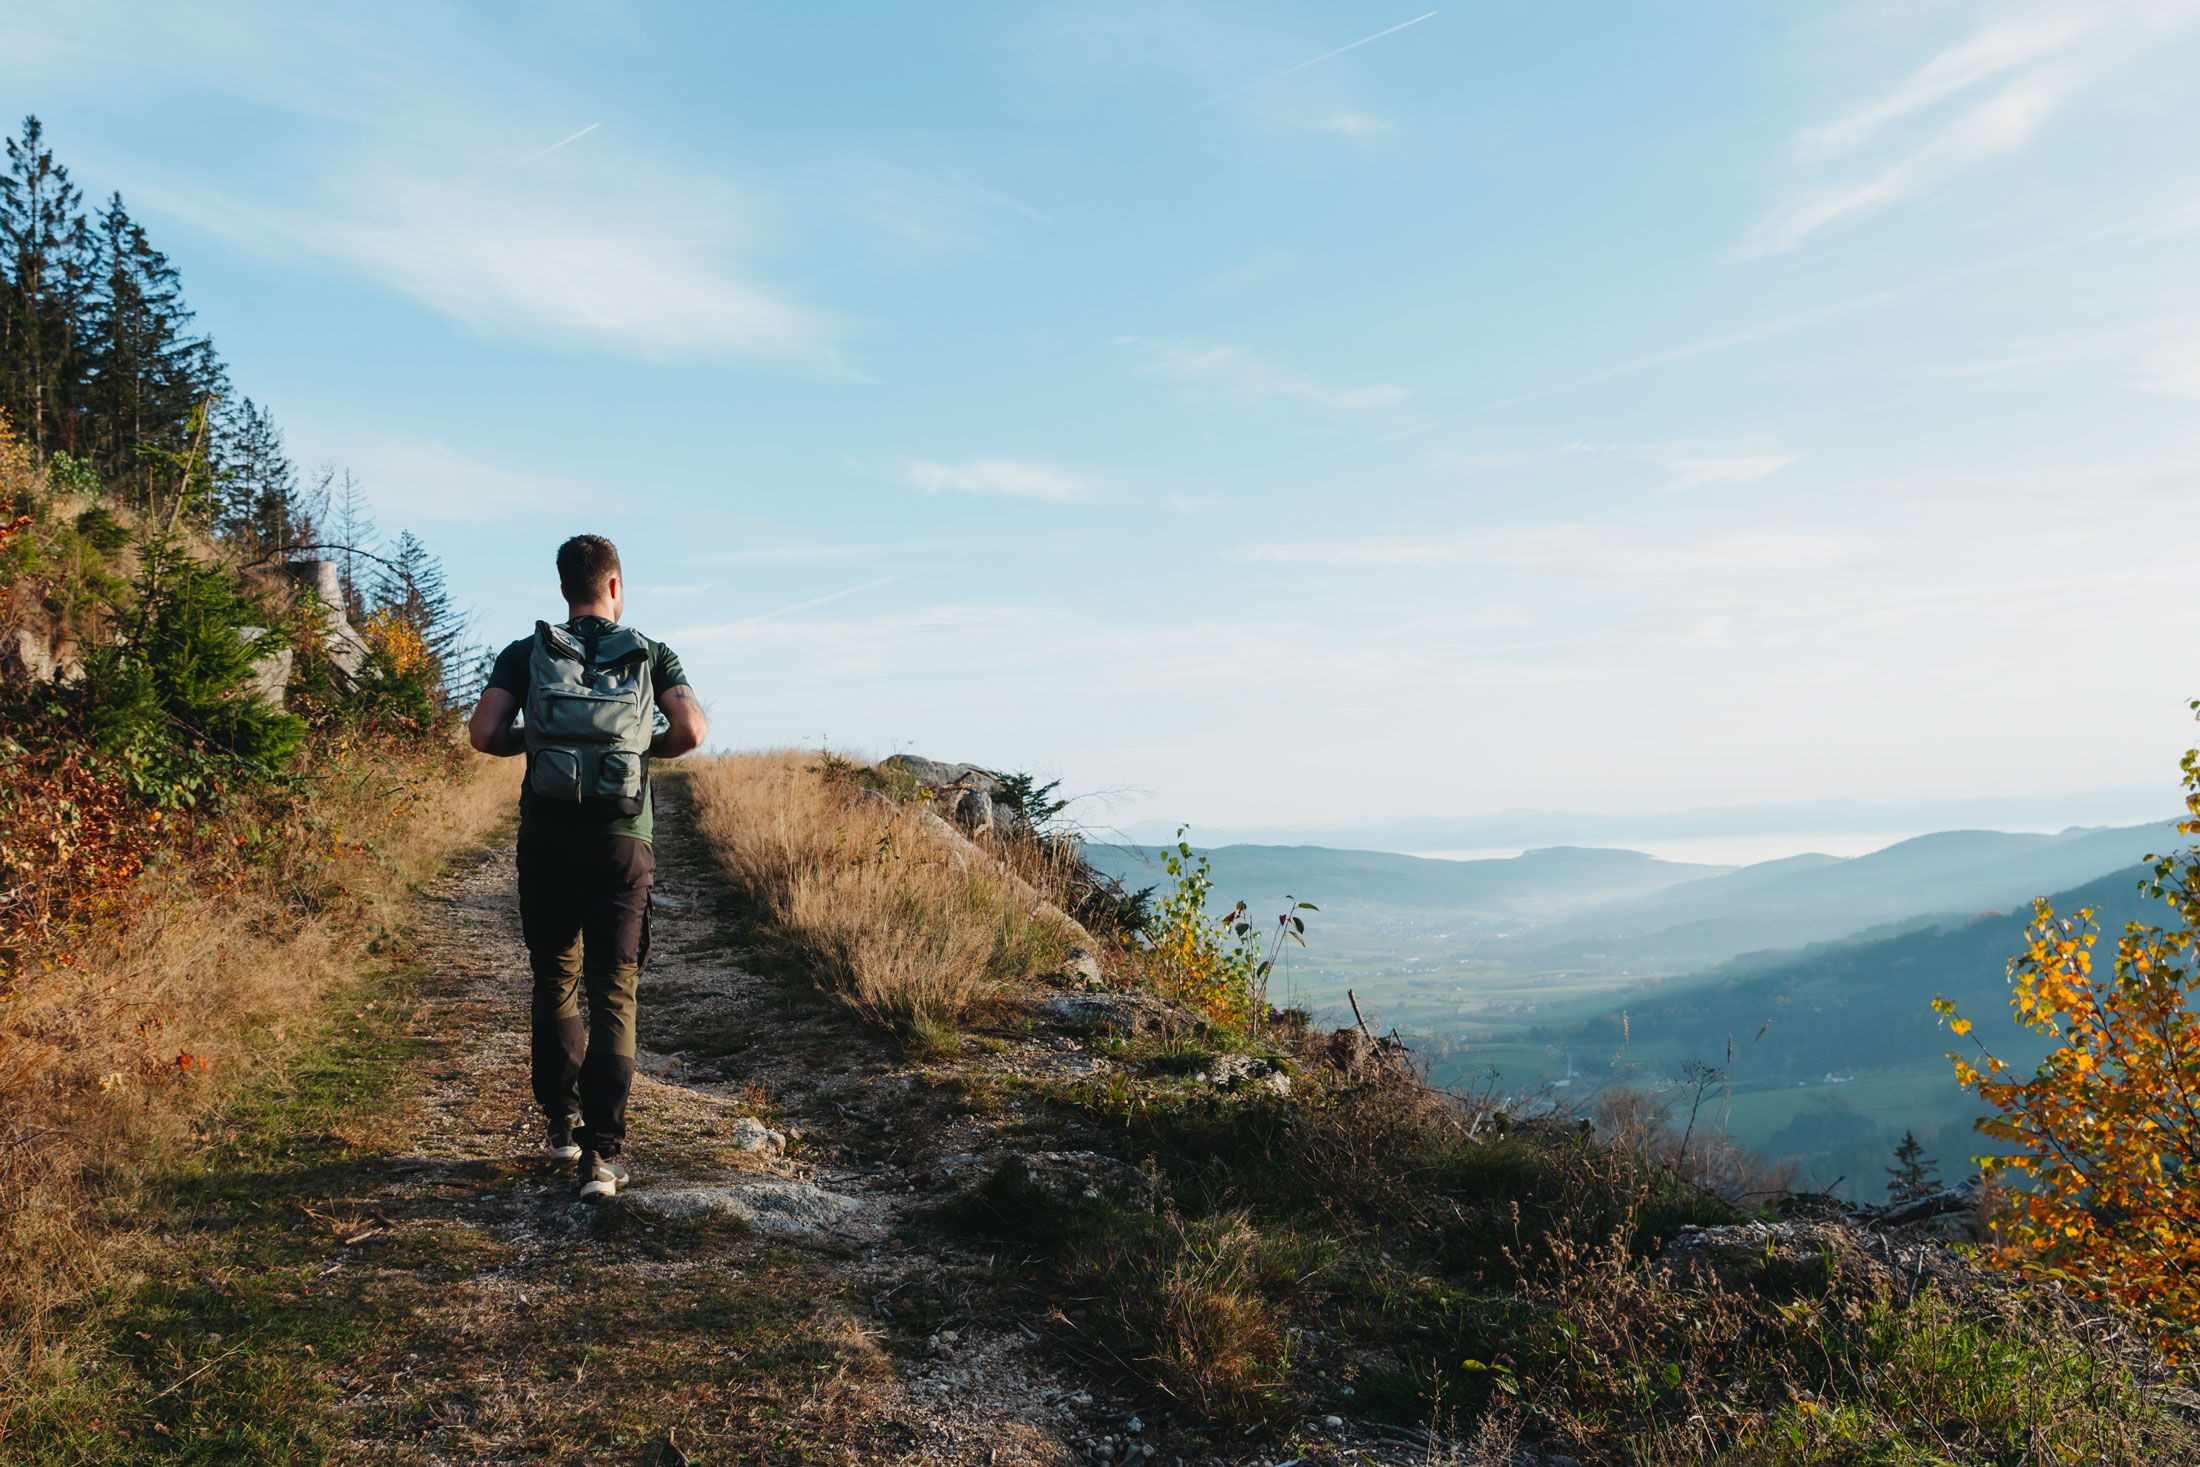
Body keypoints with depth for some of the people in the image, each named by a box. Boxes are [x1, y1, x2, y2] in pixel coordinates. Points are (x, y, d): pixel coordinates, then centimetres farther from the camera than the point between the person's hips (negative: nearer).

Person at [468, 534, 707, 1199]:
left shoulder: (526, 654, 6)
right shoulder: (651, 655, 6)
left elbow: (484, 733, -5)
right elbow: (691, 730, -7)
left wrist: (532, 739, 16)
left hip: (547, 838, 1)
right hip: (622, 843, -1)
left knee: (555, 984, 18)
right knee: (614, 995, 1)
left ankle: (562, 1122, 28)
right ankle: (602, 1153, -5)